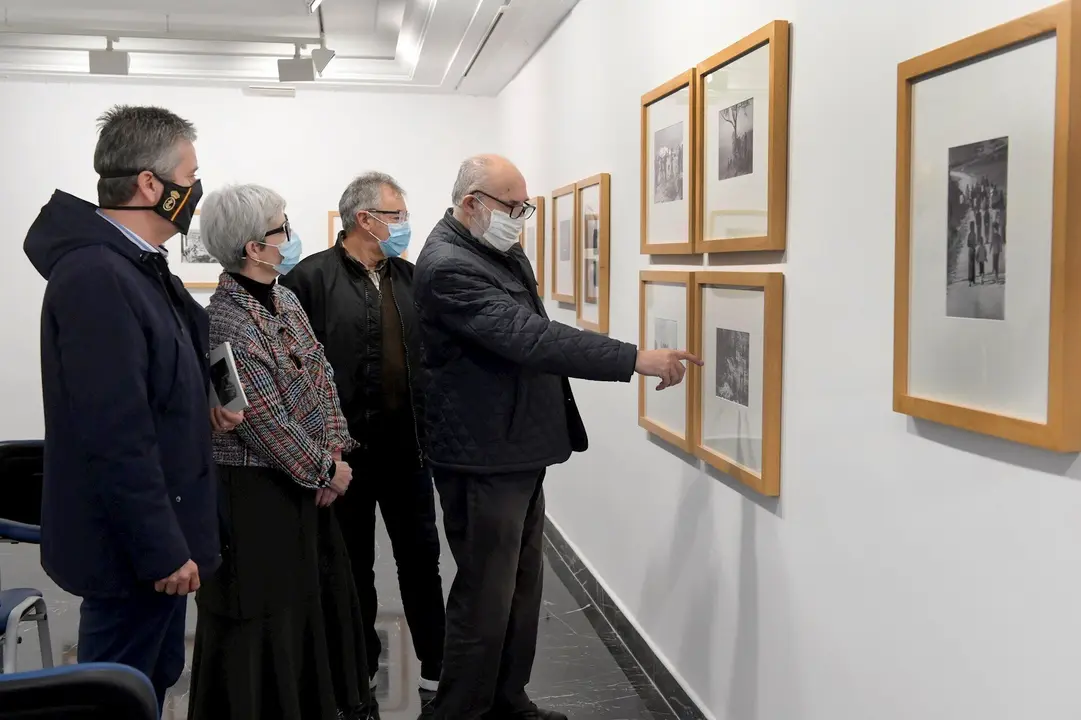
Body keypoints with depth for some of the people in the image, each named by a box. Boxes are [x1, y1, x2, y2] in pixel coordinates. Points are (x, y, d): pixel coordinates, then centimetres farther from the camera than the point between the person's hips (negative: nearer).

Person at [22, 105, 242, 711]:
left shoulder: (140, 266, 8)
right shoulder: (96, 275, -23)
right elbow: (115, 433, -25)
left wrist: (201, 403, 1)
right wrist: (162, 548, -21)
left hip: (154, 531, 9)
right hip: (133, 544, -9)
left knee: (154, 681, 21)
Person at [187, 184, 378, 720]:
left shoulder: (285, 299, 6)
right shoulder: (225, 322, -20)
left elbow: (322, 377, 8)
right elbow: (266, 420, -20)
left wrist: (335, 454, -3)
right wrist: (325, 471, -10)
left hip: (304, 480, 9)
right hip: (254, 492, -8)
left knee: (320, 596, 17)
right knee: (265, 615, 4)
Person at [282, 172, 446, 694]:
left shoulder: (409, 277, 9)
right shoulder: (312, 277, -9)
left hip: (406, 445, 5)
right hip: (344, 448, -4)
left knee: (420, 555, 12)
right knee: (353, 564, 12)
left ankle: (436, 667, 26)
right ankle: (359, 674, 28)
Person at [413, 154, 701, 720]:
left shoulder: (502, 251, 10)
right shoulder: (448, 266, -21)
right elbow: (530, 339, -29)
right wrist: (635, 359, -29)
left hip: (519, 449, 10)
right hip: (484, 458, -10)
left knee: (522, 588, 17)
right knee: (484, 597, 1)